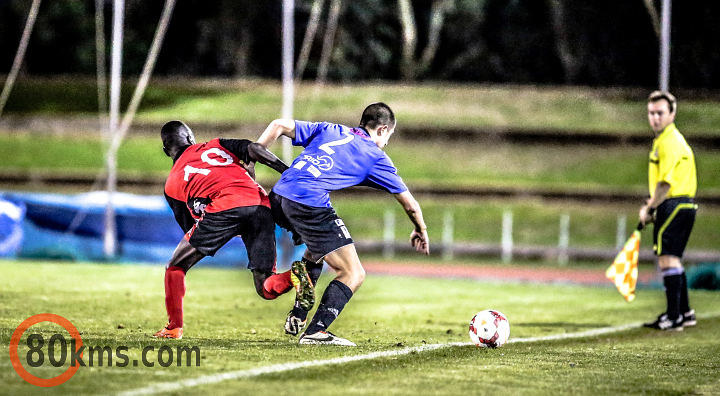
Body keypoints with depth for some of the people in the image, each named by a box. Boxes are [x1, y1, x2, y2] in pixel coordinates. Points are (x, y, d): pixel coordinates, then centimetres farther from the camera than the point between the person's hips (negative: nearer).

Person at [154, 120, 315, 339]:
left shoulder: (172, 184, 25)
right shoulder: (216, 146, 30)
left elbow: (190, 228, 20)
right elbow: (252, 149, 13)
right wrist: (290, 173, 8)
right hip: (262, 206, 3)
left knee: (176, 267, 18)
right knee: (266, 288, 9)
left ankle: (174, 327, 9)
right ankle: (292, 277, -23)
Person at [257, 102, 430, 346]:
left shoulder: (328, 130, 25)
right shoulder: (375, 157, 14)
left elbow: (278, 126, 16)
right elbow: (410, 204, 20)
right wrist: (421, 231, 38)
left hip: (277, 198, 7)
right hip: (311, 205, -7)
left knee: (316, 250, 34)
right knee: (354, 274, 0)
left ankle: (297, 318, 30)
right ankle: (315, 332, -14)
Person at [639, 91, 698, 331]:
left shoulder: (670, 142, -15)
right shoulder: (662, 140, 18)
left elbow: (666, 183, -20)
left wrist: (650, 209, -11)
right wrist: (652, 205, 15)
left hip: (674, 205, -11)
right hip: (682, 206, 11)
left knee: (667, 259, -10)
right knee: (673, 260, 17)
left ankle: (674, 317, -11)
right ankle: (685, 313, 24)